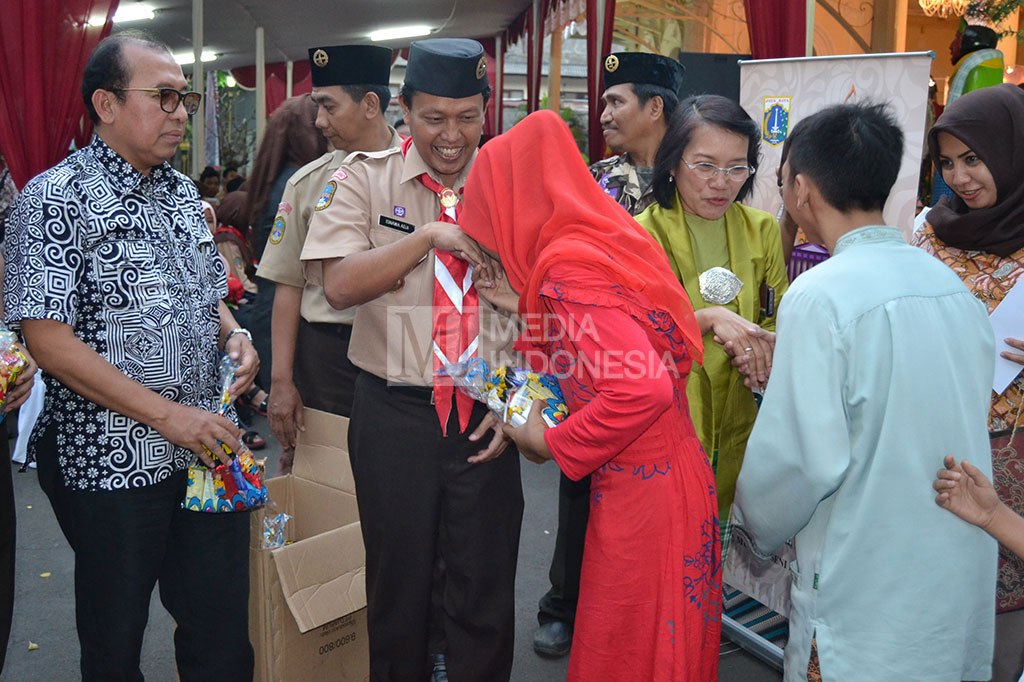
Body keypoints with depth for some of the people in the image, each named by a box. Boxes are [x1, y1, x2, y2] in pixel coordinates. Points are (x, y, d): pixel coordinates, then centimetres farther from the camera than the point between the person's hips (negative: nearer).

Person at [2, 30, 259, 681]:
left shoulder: (182, 191, 10)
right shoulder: (56, 199, -11)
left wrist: (232, 333, -1)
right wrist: (165, 414, -20)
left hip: (208, 448, 6)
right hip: (111, 464, -6)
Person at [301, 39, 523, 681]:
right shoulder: (365, 180, 1)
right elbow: (341, 284, -13)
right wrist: (428, 235, -19)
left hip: (486, 412, 1)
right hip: (395, 411, 0)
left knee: (487, 585, 8)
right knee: (399, 581, 13)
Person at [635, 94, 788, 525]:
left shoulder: (762, 230, 5)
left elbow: (782, 322, 9)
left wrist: (765, 343, -14)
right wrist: (709, 317, -27)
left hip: (738, 432, 4)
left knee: (727, 544, 12)